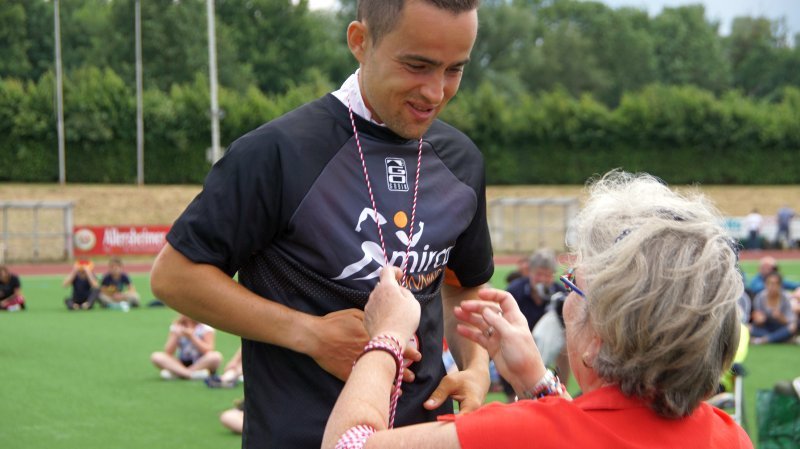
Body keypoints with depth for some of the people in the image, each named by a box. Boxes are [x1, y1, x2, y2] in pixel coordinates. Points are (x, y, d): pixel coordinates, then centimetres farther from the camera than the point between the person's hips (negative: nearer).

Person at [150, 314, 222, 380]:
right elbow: (168, 353, -5)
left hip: (202, 363, -2)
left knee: (216, 356, -34)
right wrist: (176, 335, -18)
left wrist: (191, 337, -20)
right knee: (156, 356, -21)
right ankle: (192, 374, -37)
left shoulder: (206, 328, -3)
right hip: (182, 364, 2)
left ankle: (175, 373, -30)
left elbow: (208, 351, -16)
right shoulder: (177, 327, 3)